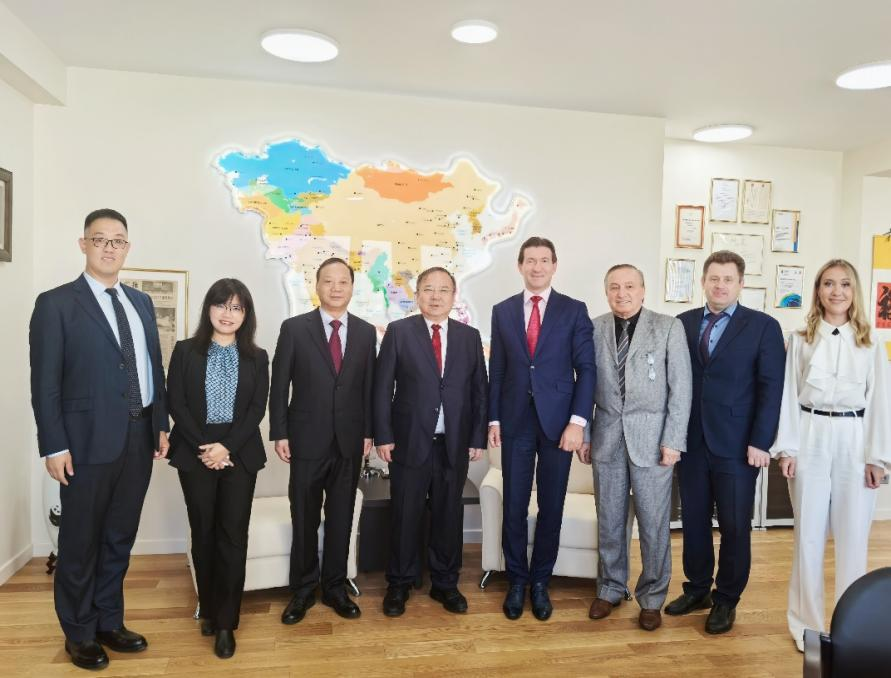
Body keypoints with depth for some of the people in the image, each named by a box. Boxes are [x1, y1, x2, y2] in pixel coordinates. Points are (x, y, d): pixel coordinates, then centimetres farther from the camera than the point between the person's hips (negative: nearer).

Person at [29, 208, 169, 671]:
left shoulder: (141, 302, 11)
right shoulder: (56, 303, -5)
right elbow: (45, 382, -9)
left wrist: (161, 424, 8)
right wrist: (53, 446, -13)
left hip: (139, 438, 5)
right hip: (88, 441, -5)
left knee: (119, 539, 16)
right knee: (80, 543, 9)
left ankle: (109, 623, 32)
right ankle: (79, 634, 27)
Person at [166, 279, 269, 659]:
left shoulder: (256, 357, 5)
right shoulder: (185, 351, 2)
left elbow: (257, 409, -1)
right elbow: (176, 403, -3)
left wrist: (227, 447, -13)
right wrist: (204, 447, -11)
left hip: (240, 454, 0)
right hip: (195, 453, 0)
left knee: (233, 535, 0)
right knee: (203, 533, 9)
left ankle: (226, 622, 8)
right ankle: (208, 610, 25)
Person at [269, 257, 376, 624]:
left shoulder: (366, 332, 5)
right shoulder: (294, 328, -2)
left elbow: (369, 386, 6)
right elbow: (279, 385, -2)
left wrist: (368, 432, 3)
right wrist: (279, 433, -6)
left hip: (349, 441, 2)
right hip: (307, 439, -2)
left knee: (341, 518, 11)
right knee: (304, 520, 9)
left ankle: (335, 588, 27)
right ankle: (303, 590, 26)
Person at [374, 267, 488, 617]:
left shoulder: (470, 336, 7)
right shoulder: (398, 332, -1)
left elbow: (479, 390, 7)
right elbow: (382, 387, -2)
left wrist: (478, 437, 3)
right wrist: (383, 436, -7)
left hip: (455, 443, 2)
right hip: (410, 440, -2)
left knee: (449, 515, 11)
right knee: (406, 515, 7)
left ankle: (445, 583, 28)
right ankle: (399, 584, 26)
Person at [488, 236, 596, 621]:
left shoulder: (574, 311, 1)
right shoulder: (503, 311, 7)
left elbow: (586, 369, -3)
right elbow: (496, 371, 8)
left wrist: (577, 422, -11)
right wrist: (493, 419, 3)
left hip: (558, 423, -1)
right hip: (515, 423, 1)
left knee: (551, 508, 8)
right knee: (514, 507, 6)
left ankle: (540, 582, 25)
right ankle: (517, 581, 24)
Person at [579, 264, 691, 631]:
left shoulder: (669, 327, -3)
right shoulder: (594, 329, 4)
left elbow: (681, 388, -4)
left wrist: (673, 440, -8)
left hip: (651, 439, -2)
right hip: (607, 437, 2)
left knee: (654, 523, 6)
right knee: (609, 521, 12)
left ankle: (652, 598, 24)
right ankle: (610, 588, 30)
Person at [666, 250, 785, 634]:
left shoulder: (763, 326, -1)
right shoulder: (683, 324, 7)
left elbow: (771, 388, -5)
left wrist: (760, 442, -11)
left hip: (737, 445, -3)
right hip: (690, 441, 3)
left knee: (735, 527, 7)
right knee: (694, 521, 12)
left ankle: (726, 600, 24)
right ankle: (697, 589, 29)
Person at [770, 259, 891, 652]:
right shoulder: (800, 340, 3)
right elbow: (789, 395, 1)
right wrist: (787, 449, -4)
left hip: (854, 441, 1)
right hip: (811, 439, 0)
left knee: (853, 535, 6)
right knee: (808, 533, 6)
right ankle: (807, 622, 19)